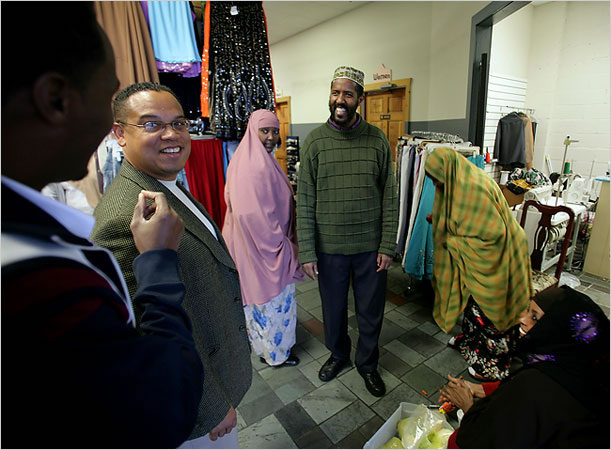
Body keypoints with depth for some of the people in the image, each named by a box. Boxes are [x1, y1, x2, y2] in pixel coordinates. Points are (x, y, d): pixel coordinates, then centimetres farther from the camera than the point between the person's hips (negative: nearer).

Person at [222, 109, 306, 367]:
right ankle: (277, 354, 32)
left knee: (258, 293, 25)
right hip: (266, 246, -10)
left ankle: (261, 344, 48)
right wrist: (281, 245, -20)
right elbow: (254, 214, -30)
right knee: (276, 299, 9)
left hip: (256, 242, 10)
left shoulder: (259, 160, 8)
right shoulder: (256, 167, -25)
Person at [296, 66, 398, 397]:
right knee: (333, 308, 18)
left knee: (371, 310, 16)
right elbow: (304, 201, -4)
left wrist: (387, 246, -4)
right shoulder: (315, 140, -3)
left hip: (371, 247, 1)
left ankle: (367, 363, 43)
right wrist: (306, 252, -7)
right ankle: (338, 354, 47)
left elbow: (389, 197, 0)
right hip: (329, 247, 0)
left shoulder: (377, 139, -2)